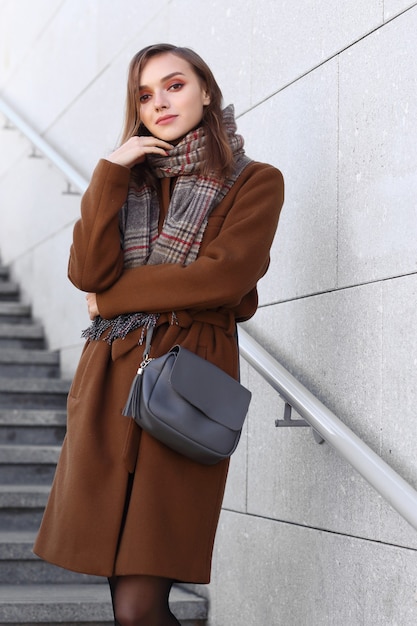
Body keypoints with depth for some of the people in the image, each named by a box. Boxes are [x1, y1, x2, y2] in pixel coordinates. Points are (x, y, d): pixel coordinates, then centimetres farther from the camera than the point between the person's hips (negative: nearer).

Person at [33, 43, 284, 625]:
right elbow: (88, 270, 2)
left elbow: (224, 275, -11)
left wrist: (113, 297, -2)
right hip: (110, 380, 5)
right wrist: (111, 172, -2)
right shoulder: (128, 181, 19)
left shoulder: (254, 181, 5)